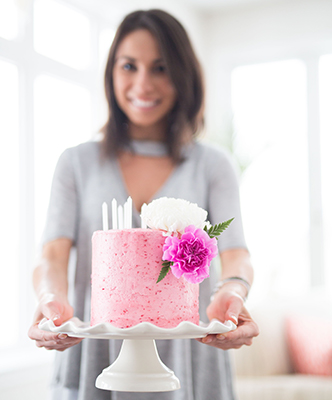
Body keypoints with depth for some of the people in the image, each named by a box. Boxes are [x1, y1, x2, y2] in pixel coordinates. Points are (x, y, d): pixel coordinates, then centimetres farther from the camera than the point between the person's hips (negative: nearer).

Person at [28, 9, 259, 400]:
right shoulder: (76, 163, 6)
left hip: (185, 365, 0)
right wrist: (52, 299, -31)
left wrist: (234, 290, -33)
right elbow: (53, 253, -7)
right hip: (93, 367, 0)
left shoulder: (213, 165, 5)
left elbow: (235, 250, -9)